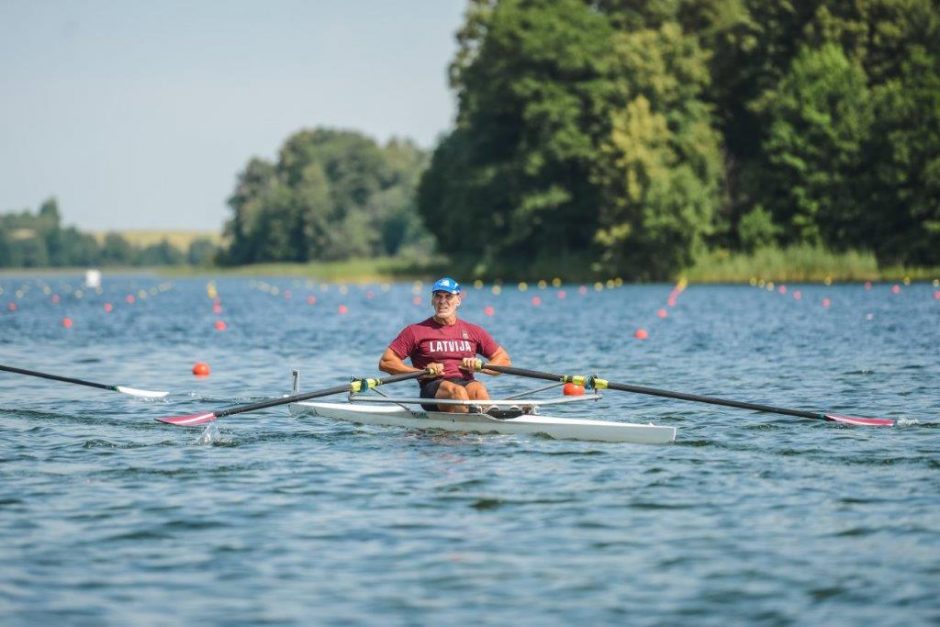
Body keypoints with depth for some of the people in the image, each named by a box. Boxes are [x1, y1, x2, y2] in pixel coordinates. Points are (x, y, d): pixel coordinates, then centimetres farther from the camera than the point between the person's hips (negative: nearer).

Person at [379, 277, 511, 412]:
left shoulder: (474, 331, 21)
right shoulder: (416, 331, 12)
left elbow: (504, 360, 22)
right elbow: (385, 362, 5)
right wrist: (423, 372, -7)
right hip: (433, 389, -2)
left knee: (479, 389, -34)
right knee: (457, 391, -36)